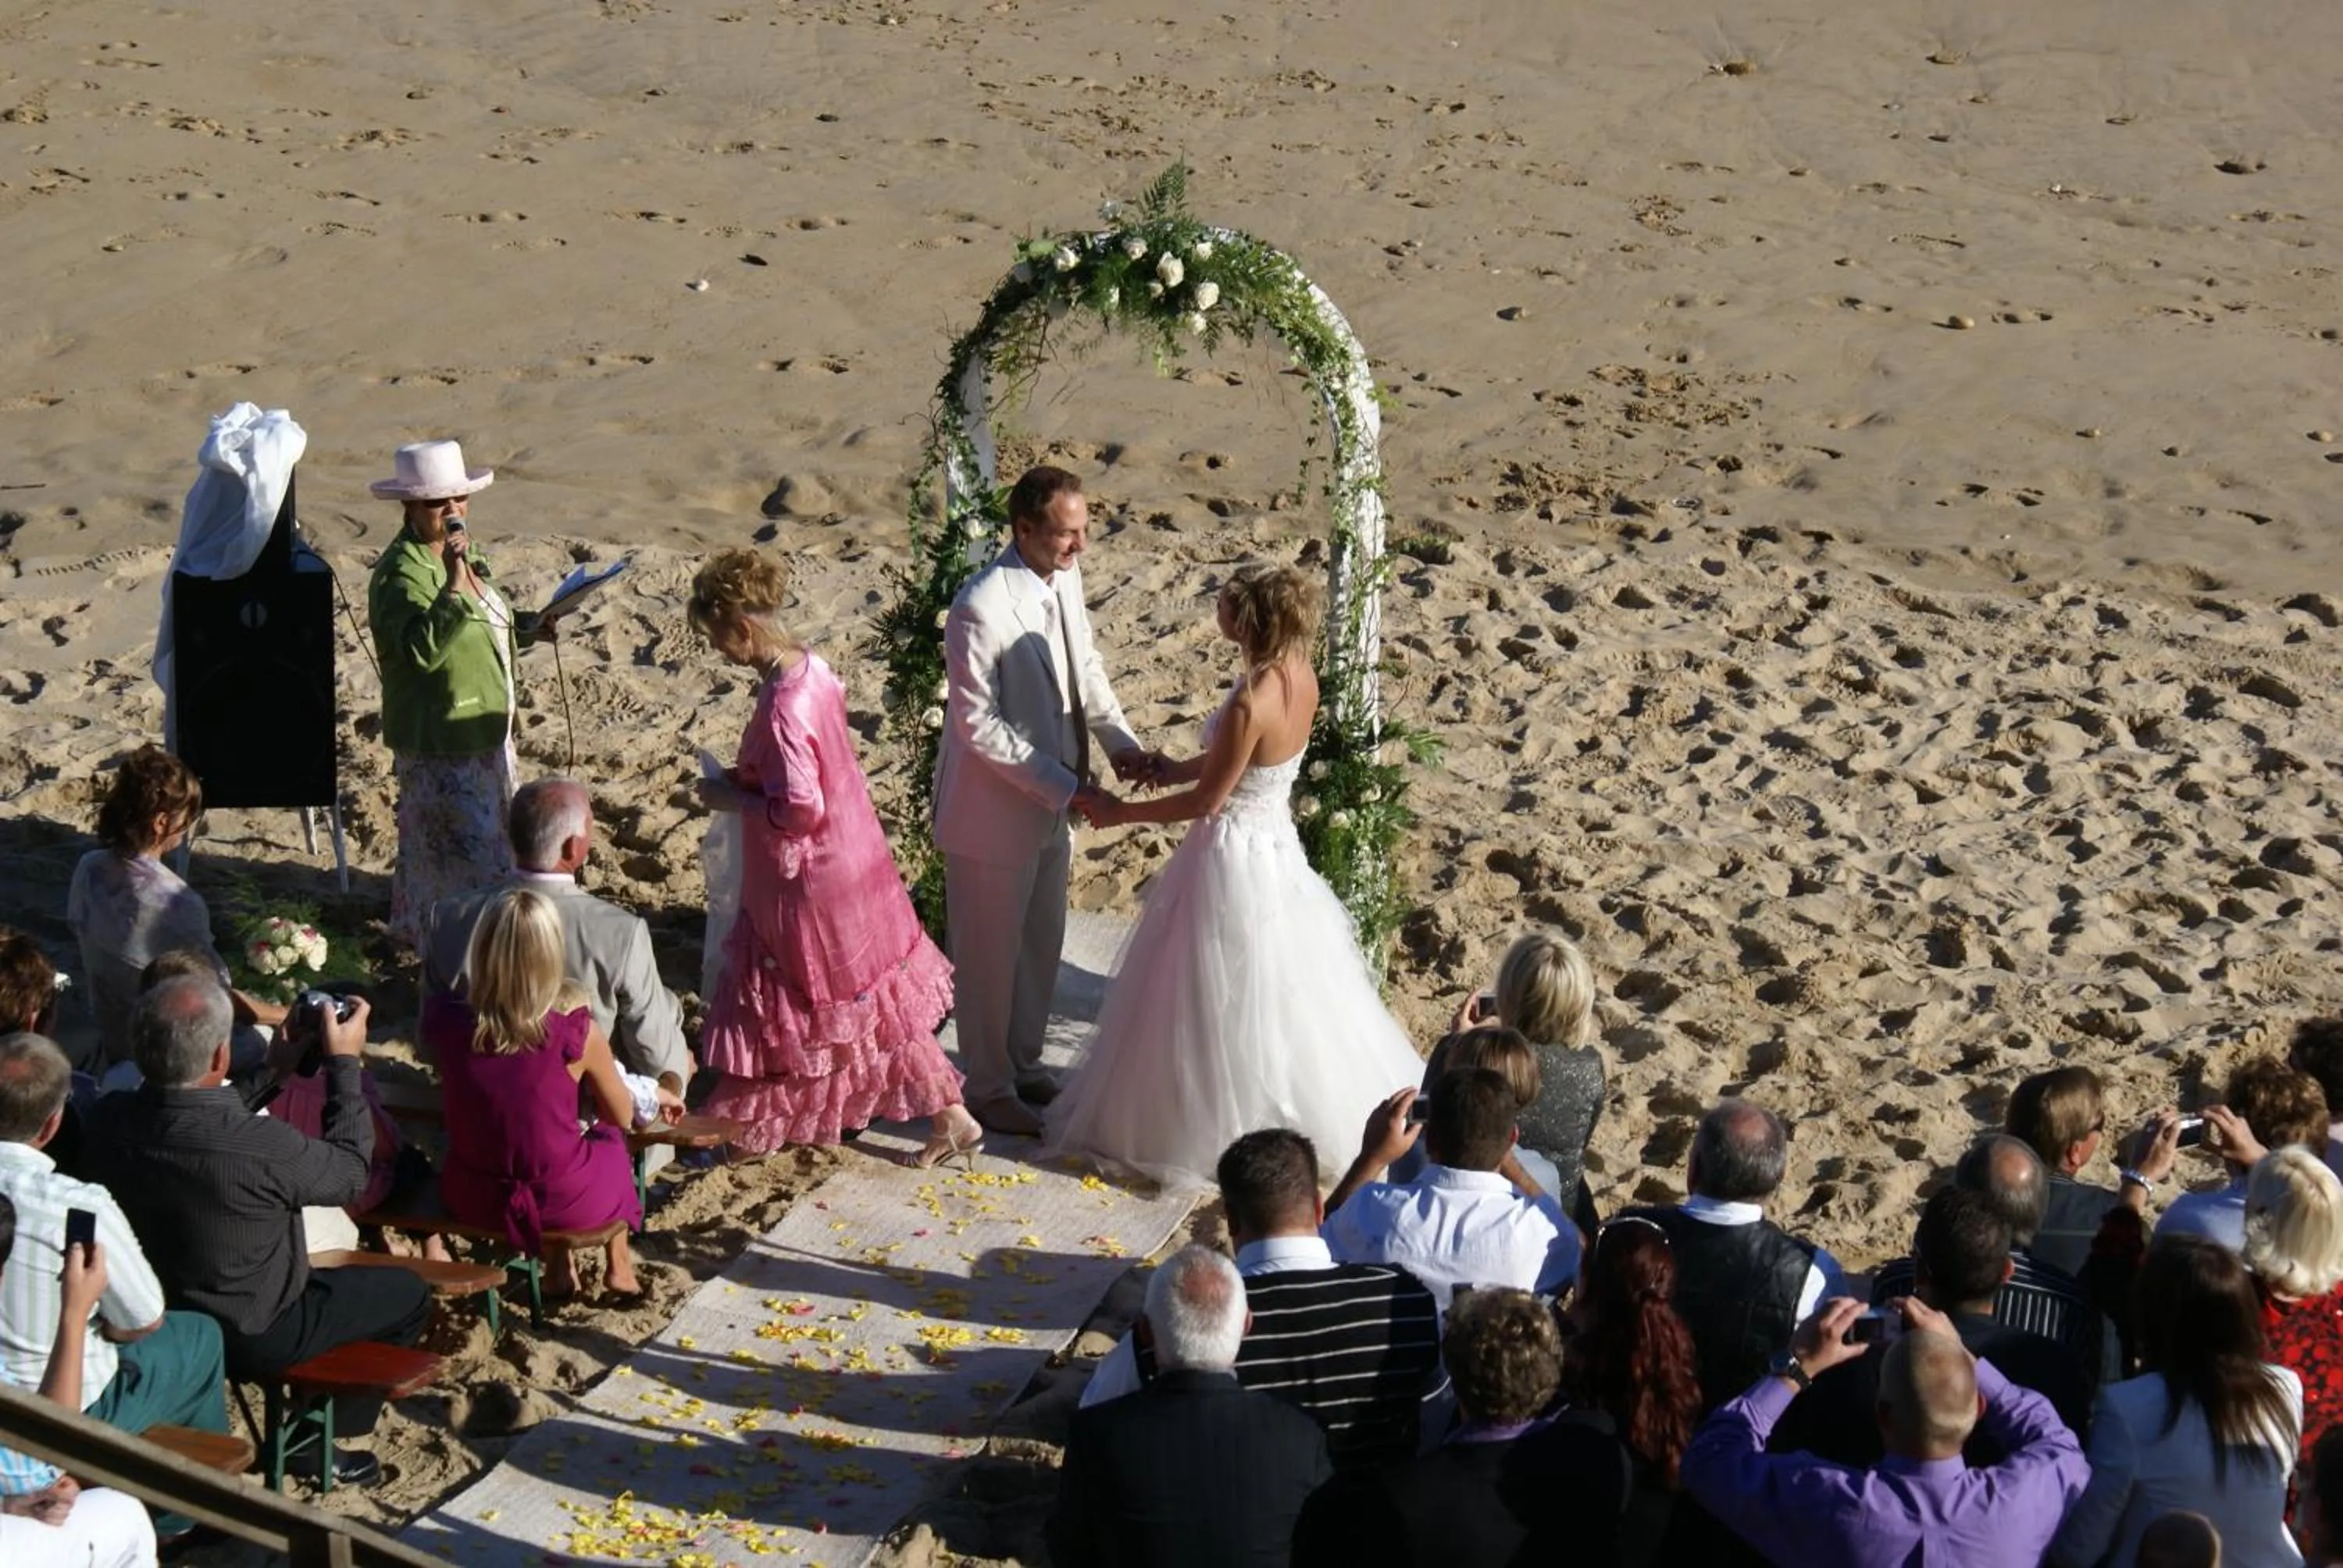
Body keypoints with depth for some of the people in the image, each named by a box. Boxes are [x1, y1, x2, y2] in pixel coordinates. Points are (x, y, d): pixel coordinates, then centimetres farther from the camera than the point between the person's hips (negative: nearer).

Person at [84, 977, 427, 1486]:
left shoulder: (111, 1119, -18)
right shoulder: (260, 1147, -36)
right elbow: (350, 1172, -15)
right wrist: (344, 1062, -8)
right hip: (251, 1338, -7)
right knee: (408, 1294, 15)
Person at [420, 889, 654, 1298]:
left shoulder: (446, 1022, -15)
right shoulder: (576, 1034, -22)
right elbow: (622, 1118, -6)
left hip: (471, 1198, 2)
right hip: (563, 1202, -2)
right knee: (610, 1139, 32)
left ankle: (558, 1267, 44)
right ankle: (619, 1267, 48)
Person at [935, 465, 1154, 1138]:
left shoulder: (1065, 579, -1)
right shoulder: (981, 608, -27)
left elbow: (1086, 670, 11)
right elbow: (977, 724, -25)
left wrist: (1120, 742, -5)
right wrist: (1062, 784, -24)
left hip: (1051, 803, 8)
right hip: (993, 811, -8)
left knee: (1042, 943, 22)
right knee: (990, 951, 9)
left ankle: (1023, 1062, 41)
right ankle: (989, 1087, 26)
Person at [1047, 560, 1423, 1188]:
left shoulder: (1251, 702, -30)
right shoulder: (1300, 676, -5)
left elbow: (1207, 800, -20)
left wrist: (1119, 813, -10)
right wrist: (1171, 767, 12)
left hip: (1234, 858, -8)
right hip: (1276, 847, 8)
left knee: (1220, 1000, 8)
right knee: (1279, 990, 22)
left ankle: (1211, 1126, 23)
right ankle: (1311, 1108, 36)